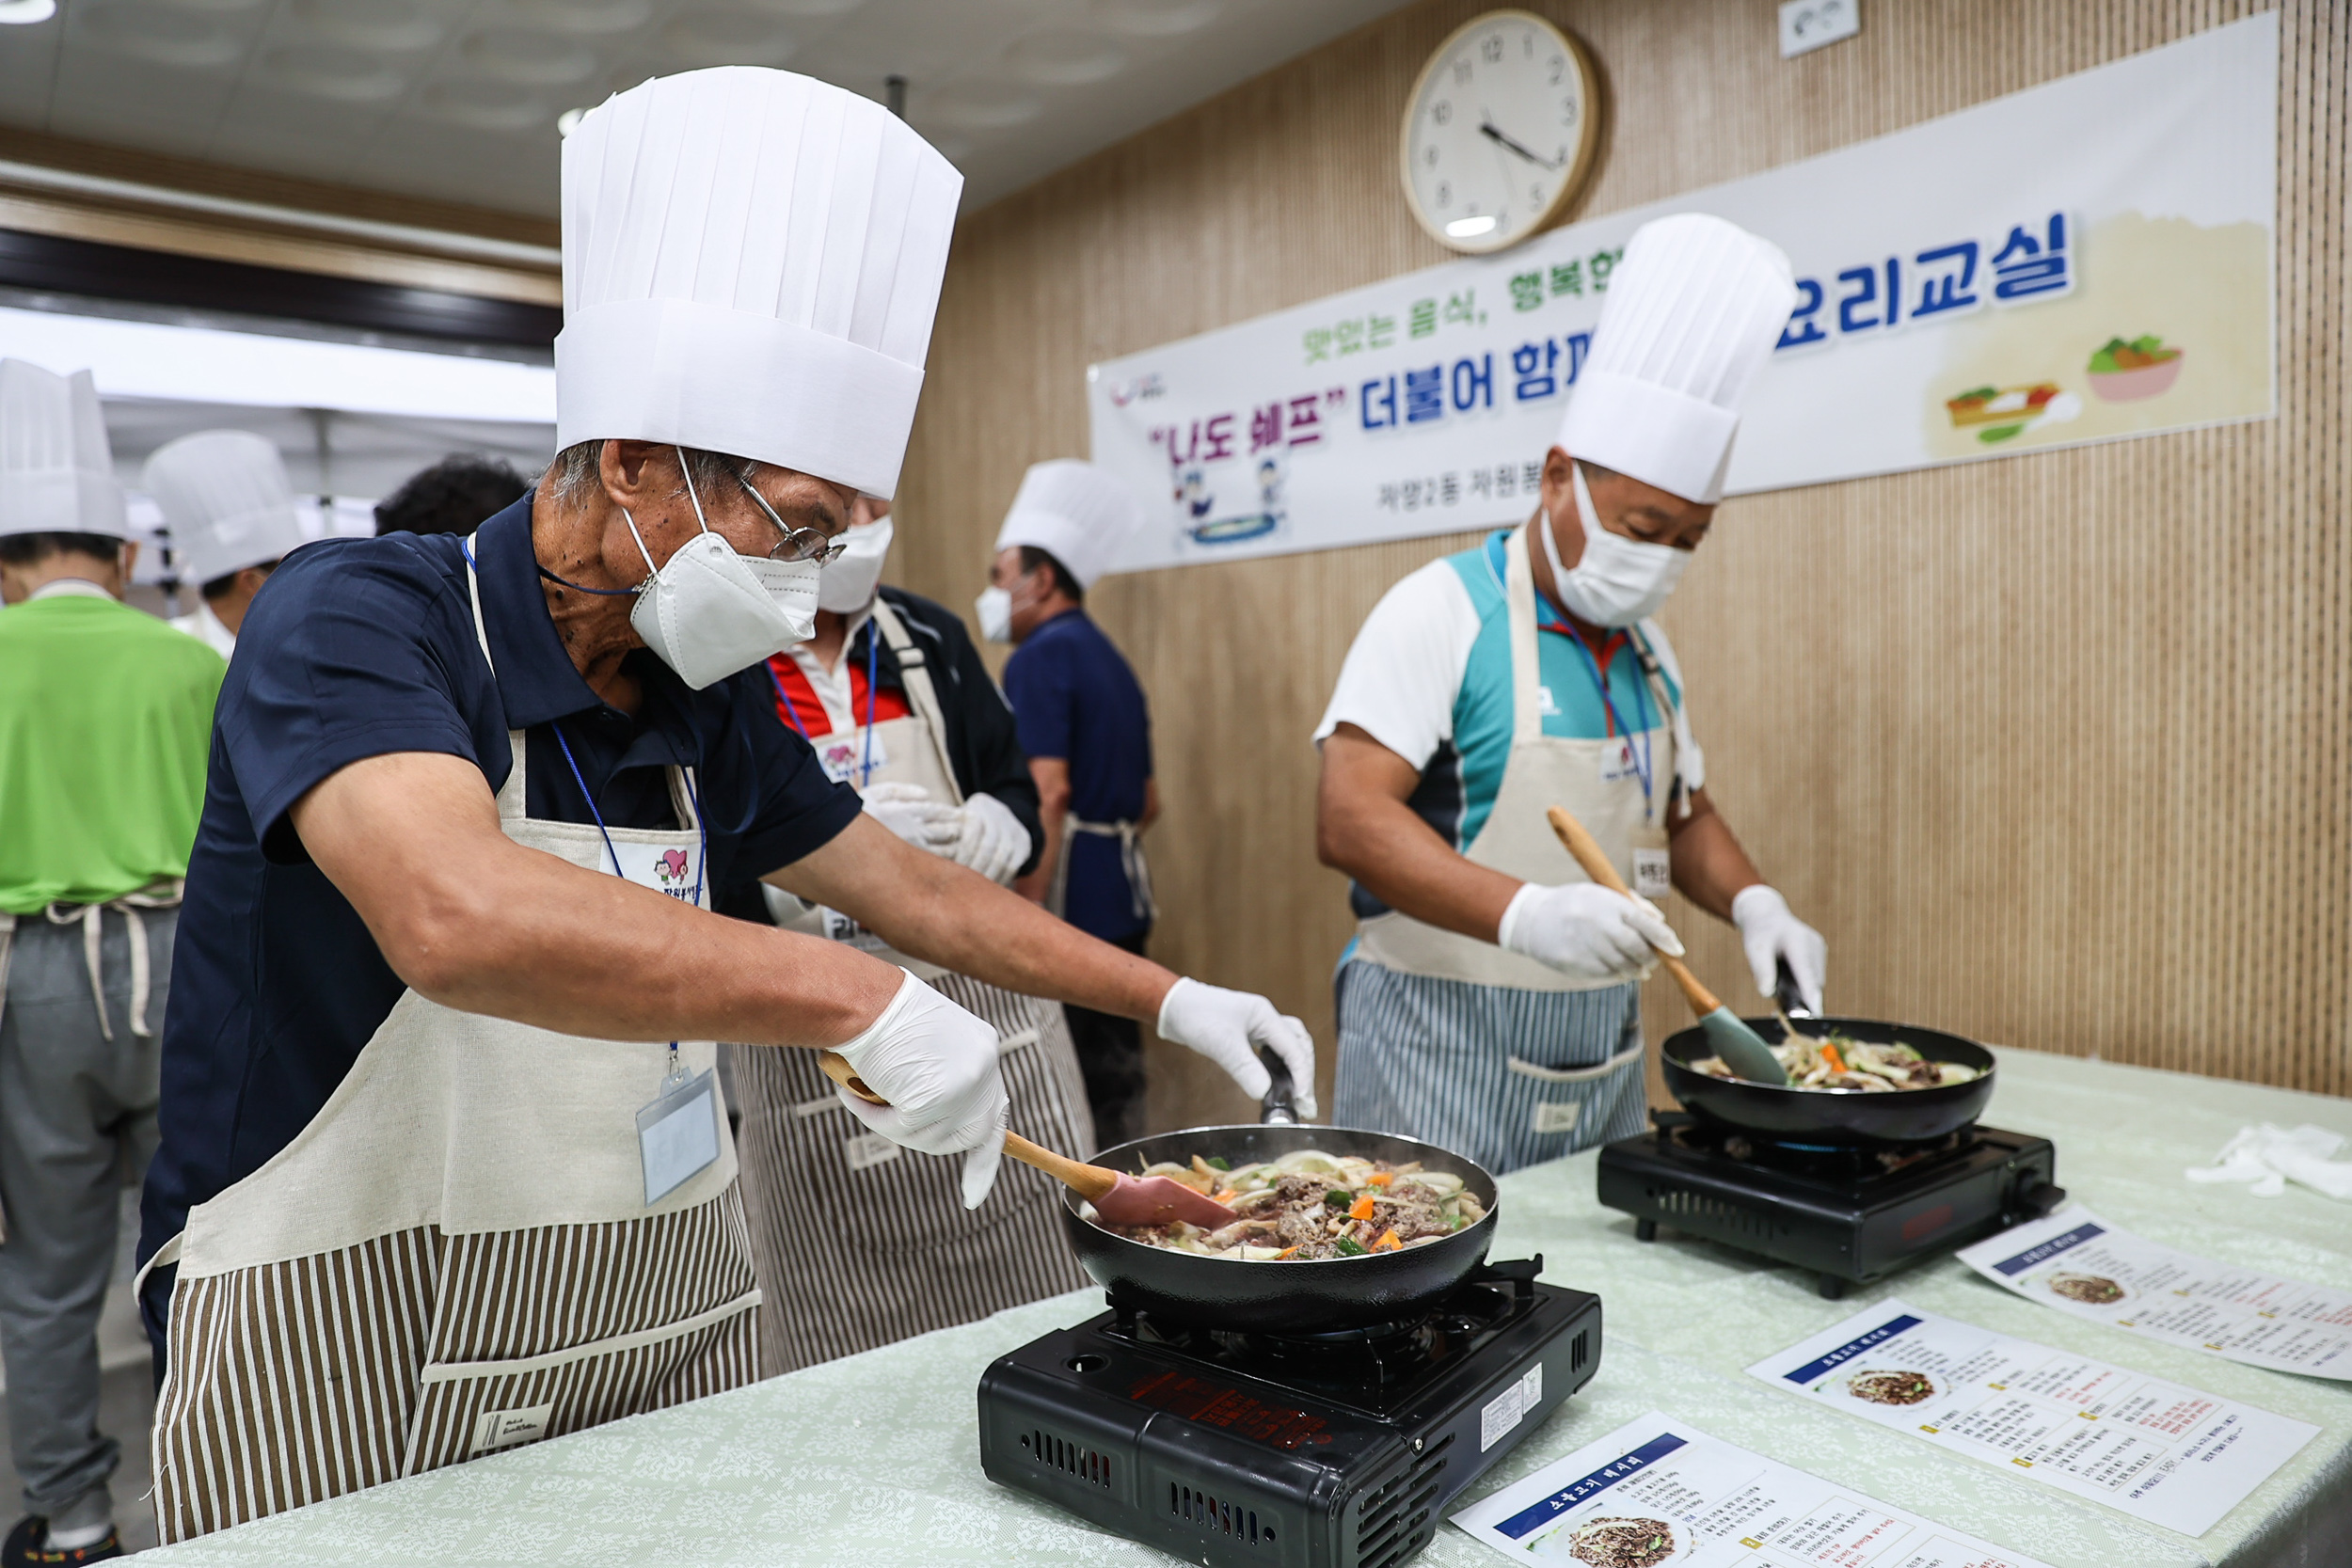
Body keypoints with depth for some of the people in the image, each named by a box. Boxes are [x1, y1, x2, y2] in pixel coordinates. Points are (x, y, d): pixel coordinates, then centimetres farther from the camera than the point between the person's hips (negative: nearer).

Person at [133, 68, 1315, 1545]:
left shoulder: (708, 700, 2)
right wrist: (858, 997, -34)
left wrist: (1169, 999, 11)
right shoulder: (358, 618, -18)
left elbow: (908, 887, 12)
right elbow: (459, 915, -38)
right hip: (351, 1377, -5)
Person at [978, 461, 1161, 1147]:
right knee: (1114, 1070, 14)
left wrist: (1022, 914, -21)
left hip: (1072, 900, -9)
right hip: (1123, 891, 9)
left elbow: (1048, 792, -20)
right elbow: (1148, 800, 23)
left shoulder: (1041, 658, -9)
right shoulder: (1111, 660, 19)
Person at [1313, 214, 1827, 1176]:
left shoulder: (1644, 646, 12)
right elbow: (1348, 818, -21)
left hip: (1603, 1054, 7)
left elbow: (1683, 814, 22)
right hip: (1441, 1044, -7)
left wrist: (1751, 903, 1)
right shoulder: (1444, 609, -12)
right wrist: (1523, 913, -32)